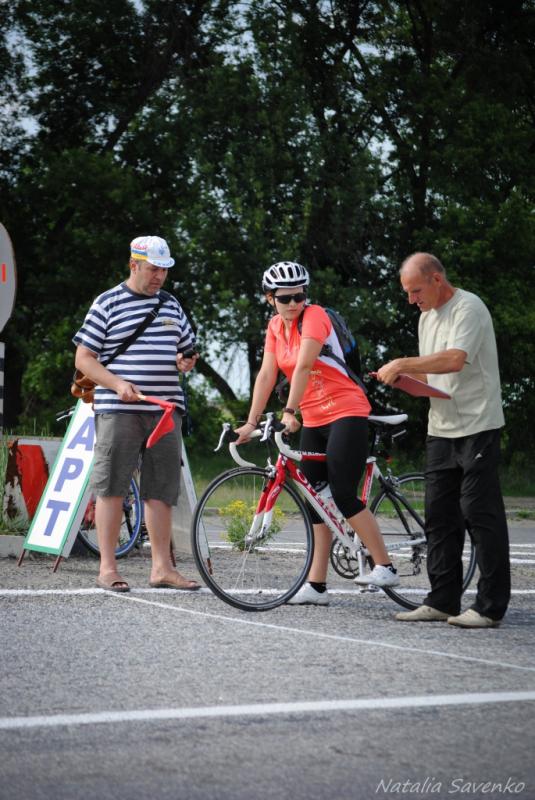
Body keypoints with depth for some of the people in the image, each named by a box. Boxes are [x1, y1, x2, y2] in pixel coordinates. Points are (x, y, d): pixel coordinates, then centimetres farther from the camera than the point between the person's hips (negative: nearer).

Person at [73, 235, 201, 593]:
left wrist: (186, 362, 2)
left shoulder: (171, 305, 17)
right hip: (118, 411, -5)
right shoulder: (108, 304, 0)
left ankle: (162, 567, 10)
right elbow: (83, 358, -1)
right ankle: (108, 568, 1)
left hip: (166, 410, 5)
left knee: (162, 490, 5)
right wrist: (117, 384, -16)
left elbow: (187, 348, 27)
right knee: (111, 486, -4)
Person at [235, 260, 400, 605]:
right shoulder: (276, 326, 7)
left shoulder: (315, 316, -15)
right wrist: (251, 422, -4)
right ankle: (316, 585, 8)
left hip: (347, 413, -8)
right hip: (314, 420, 8)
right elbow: (267, 375, 3)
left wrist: (290, 412, -32)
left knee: (343, 496, -14)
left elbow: (303, 366, -25)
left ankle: (385, 568, -5)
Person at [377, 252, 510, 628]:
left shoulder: (469, 308, -11)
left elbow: (454, 359, -25)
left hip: (477, 427, -9)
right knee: (440, 515, 8)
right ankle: (442, 601, 13)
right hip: (441, 428, 9)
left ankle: (490, 606, -3)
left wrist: (402, 364, -19)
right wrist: (403, 377, 0)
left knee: (480, 512, -7)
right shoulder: (427, 317, 16)